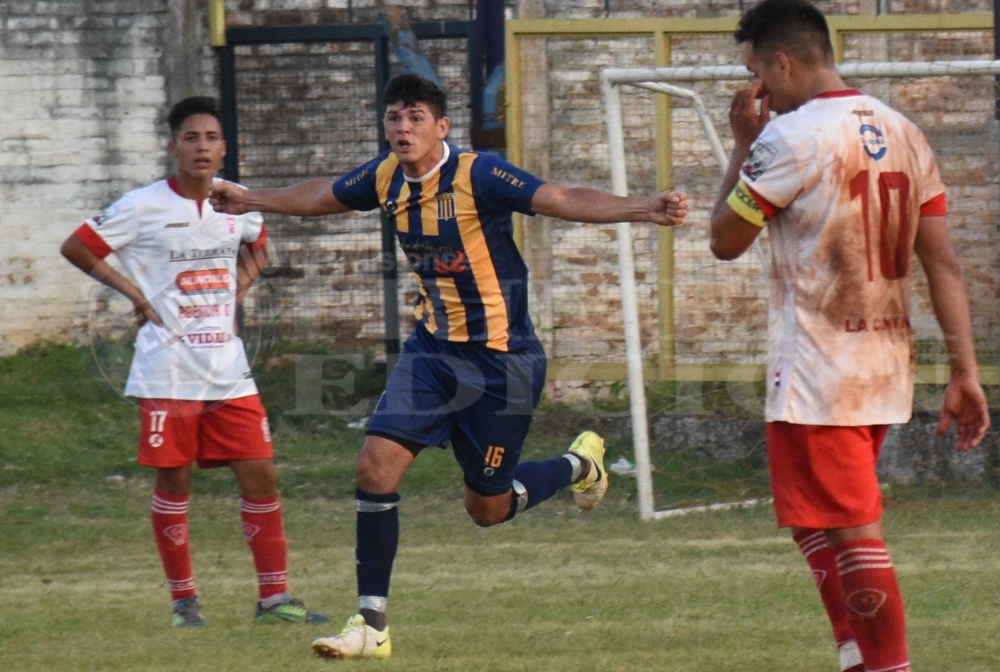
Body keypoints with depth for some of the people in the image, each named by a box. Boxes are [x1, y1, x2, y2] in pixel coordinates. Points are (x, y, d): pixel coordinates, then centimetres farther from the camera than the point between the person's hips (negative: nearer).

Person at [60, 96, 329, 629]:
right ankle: (183, 600, 12)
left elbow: (256, 249, 28)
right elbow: (75, 247, -2)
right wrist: (132, 290, -5)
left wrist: (238, 289, 11)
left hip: (228, 370, 4)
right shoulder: (144, 207, -8)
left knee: (260, 475, 0)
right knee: (173, 482, 1)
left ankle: (274, 598, 6)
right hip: (168, 370, -4)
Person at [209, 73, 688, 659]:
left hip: (500, 360, -6)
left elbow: (564, 201, -28)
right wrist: (253, 200, 32)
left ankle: (580, 465, 36)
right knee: (377, 468, -11)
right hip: (433, 349, 6)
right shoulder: (386, 178, -1)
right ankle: (372, 626, -3)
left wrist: (643, 210, -42)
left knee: (488, 507, 4)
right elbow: (322, 196, 20)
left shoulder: (477, 175, -20)